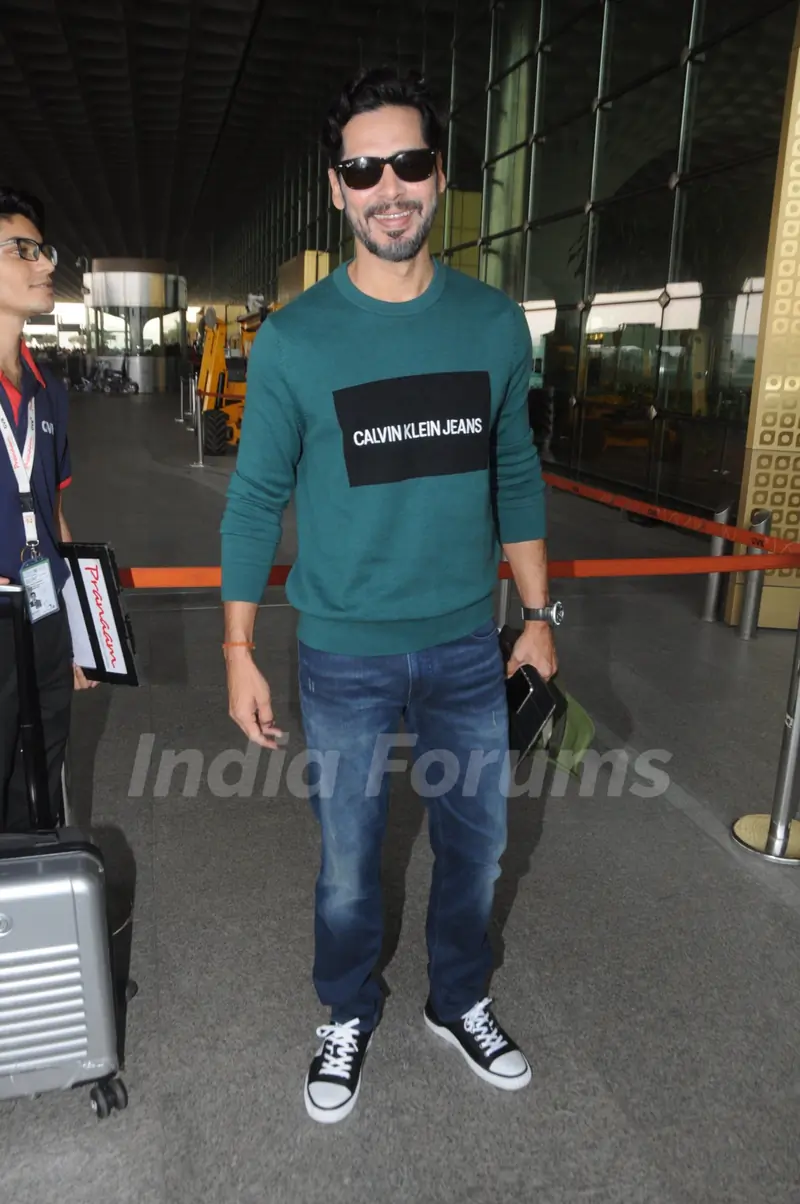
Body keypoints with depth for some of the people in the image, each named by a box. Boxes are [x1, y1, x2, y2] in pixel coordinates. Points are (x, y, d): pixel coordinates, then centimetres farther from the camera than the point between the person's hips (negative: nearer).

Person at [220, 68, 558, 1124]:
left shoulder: (495, 323, 0)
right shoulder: (294, 340, -8)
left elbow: (516, 480, 7)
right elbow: (255, 502, -3)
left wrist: (538, 618, 8)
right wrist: (239, 654, -4)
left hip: (467, 645, 3)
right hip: (345, 655, -2)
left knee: (475, 845, 17)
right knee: (348, 860, 13)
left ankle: (461, 1004, 44)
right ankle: (349, 1017, 41)